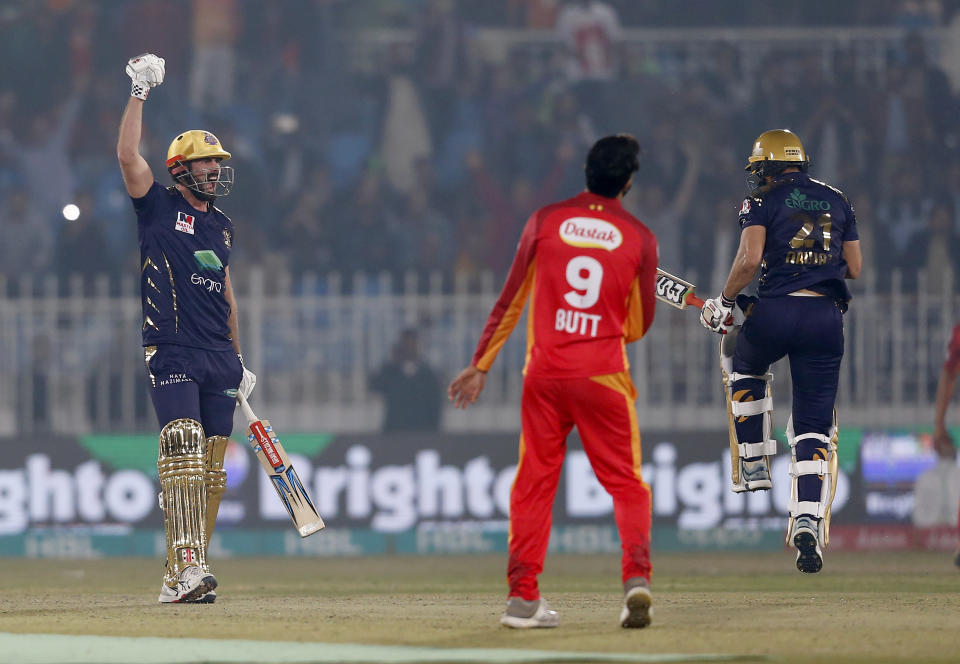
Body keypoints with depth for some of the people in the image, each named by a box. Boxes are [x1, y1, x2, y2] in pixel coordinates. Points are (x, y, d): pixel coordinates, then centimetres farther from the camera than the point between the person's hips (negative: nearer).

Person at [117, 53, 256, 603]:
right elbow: (128, 155, -13)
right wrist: (141, 92, -14)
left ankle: (185, 574, 8)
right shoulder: (159, 208, 2)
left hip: (219, 356, 6)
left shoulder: (222, 226, 19)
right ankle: (187, 565, -28)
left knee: (211, 468, 4)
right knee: (183, 452, -19)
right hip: (172, 352, -6)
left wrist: (239, 361, 23)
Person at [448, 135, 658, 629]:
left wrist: (481, 365, 11)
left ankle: (522, 595, 7)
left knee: (533, 482, 10)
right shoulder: (639, 237, 0)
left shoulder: (546, 221, 2)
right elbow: (638, 326, 5)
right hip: (605, 375, -1)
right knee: (626, 482, 5)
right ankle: (636, 578, -14)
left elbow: (511, 299, 5)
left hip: (545, 373, 1)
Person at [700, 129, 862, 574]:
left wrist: (723, 301, 2)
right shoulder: (838, 202, 16)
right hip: (827, 316, 2)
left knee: (741, 358, 34)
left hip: (775, 312, -2)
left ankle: (752, 463, 28)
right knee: (814, 427, 6)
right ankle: (809, 521, -12)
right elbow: (855, 268, 16)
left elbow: (750, 259, -12)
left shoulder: (762, 201, 2)